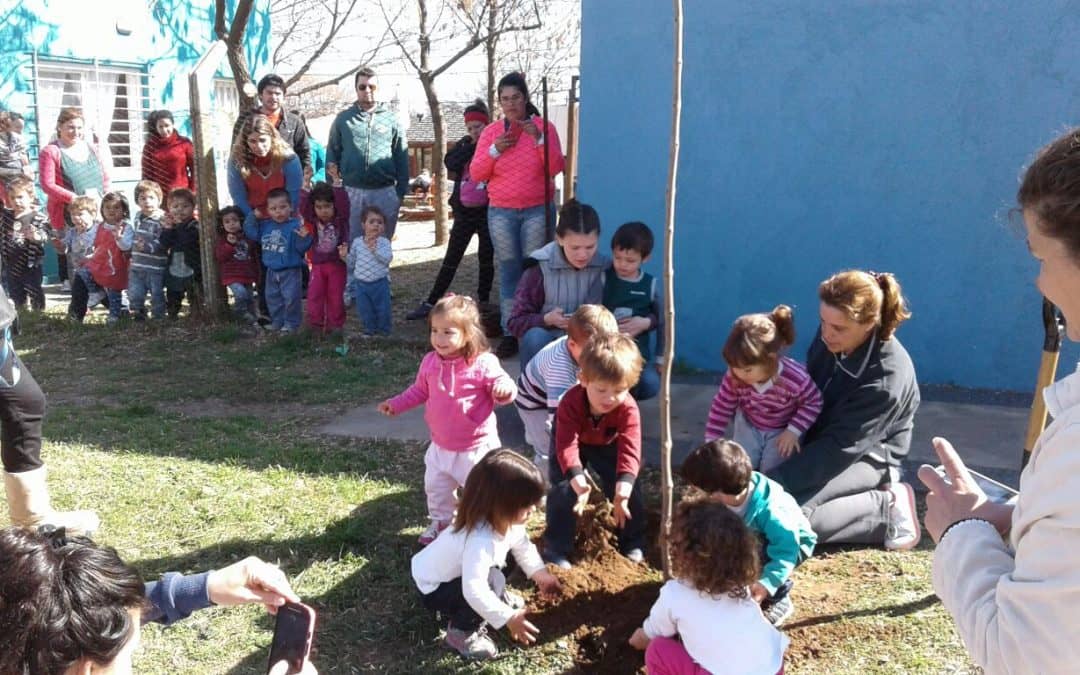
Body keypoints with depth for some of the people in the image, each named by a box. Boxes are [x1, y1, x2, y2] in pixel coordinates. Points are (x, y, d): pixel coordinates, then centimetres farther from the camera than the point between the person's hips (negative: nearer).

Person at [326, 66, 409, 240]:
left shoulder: (391, 118, 5)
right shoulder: (343, 118, 6)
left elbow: (401, 157, 6)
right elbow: (332, 153, 9)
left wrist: (401, 191, 1)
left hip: (385, 192, 0)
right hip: (352, 192, 0)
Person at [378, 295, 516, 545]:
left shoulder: (483, 363, -21)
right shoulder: (430, 362, -3)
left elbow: (503, 388, -17)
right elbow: (420, 390, 13)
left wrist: (505, 389, -40)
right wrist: (396, 404, 11)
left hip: (476, 446, -5)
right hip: (441, 446, 5)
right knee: (435, 488, 21)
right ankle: (440, 522, 45)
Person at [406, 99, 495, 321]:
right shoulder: (464, 144, 10)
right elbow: (450, 162, -8)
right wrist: (472, 145, -11)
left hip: (487, 211, -4)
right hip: (464, 211, 4)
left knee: (486, 258, 7)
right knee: (451, 259, 7)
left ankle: (483, 302, 17)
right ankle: (430, 303, 9)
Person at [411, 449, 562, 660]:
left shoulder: (509, 521, -14)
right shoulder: (480, 542, -41)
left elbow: (523, 546, 6)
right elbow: (474, 590, -45)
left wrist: (540, 573, -3)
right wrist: (508, 618, -36)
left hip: (458, 573, 9)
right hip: (434, 589, -9)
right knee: (494, 580, -30)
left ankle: (498, 596, 23)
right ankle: (460, 633, -9)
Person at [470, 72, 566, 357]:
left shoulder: (544, 127, 3)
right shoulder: (491, 131, 7)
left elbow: (556, 168, -6)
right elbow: (476, 173, 4)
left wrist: (539, 138, -17)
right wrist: (494, 150, -11)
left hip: (537, 211, -1)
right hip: (501, 213, 2)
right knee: (509, 271, 1)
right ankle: (510, 333, 4)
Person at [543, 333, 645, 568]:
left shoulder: (628, 409, -37)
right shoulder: (571, 402, -41)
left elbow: (629, 449, -43)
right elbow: (567, 445, -46)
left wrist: (623, 488, -55)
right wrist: (578, 480, -60)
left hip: (608, 445, 2)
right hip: (575, 443, -1)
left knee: (627, 491, -5)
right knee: (563, 490, -13)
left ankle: (633, 543, 17)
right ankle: (556, 549, 0)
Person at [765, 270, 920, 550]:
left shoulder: (887, 379, -29)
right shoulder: (830, 338, -12)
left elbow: (839, 449, -27)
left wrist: (774, 483, -31)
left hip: (869, 456, -7)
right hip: (817, 442, 7)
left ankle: (887, 508, -8)